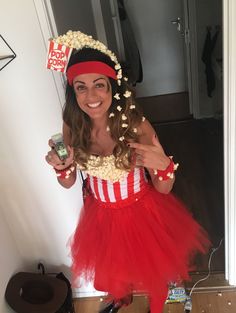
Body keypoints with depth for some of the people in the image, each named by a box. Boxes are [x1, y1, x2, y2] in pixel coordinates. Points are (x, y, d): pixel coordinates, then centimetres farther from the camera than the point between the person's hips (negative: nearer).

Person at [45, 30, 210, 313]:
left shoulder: (137, 126, -26)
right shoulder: (72, 128, -16)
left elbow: (164, 189, -17)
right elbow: (69, 183, -3)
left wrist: (162, 164, -38)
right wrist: (61, 166, -24)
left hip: (143, 214, -3)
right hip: (102, 216, 3)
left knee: (154, 271, 21)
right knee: (111, 269, 28)